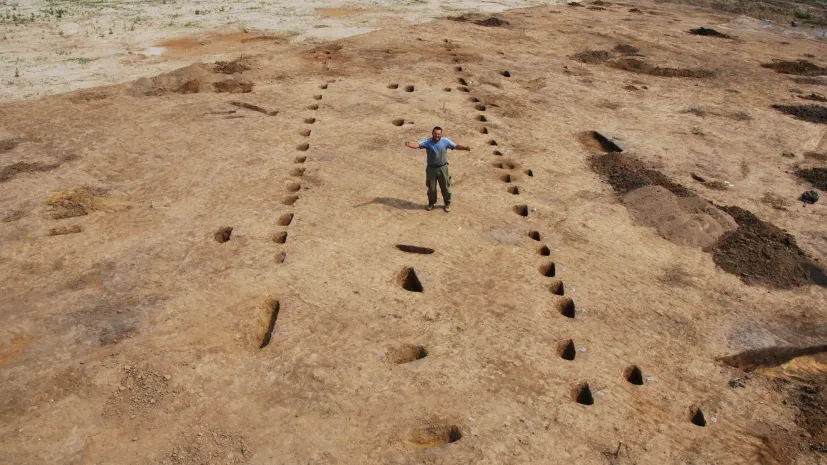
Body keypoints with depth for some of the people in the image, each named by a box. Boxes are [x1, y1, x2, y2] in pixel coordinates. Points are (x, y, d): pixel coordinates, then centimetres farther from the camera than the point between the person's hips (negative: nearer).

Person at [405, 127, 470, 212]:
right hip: (431, 168, 0)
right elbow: (417, 145, -23)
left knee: (445, 186, 11)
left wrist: (465, 147, -23)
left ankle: (447, 203, 30)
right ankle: (431, 203, 34)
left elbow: (456, 146, -6)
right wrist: (409, 144, -43)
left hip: (443, 168, 0)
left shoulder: (445, 141, -7)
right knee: (431, 187, 13)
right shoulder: (428, 142, -11)